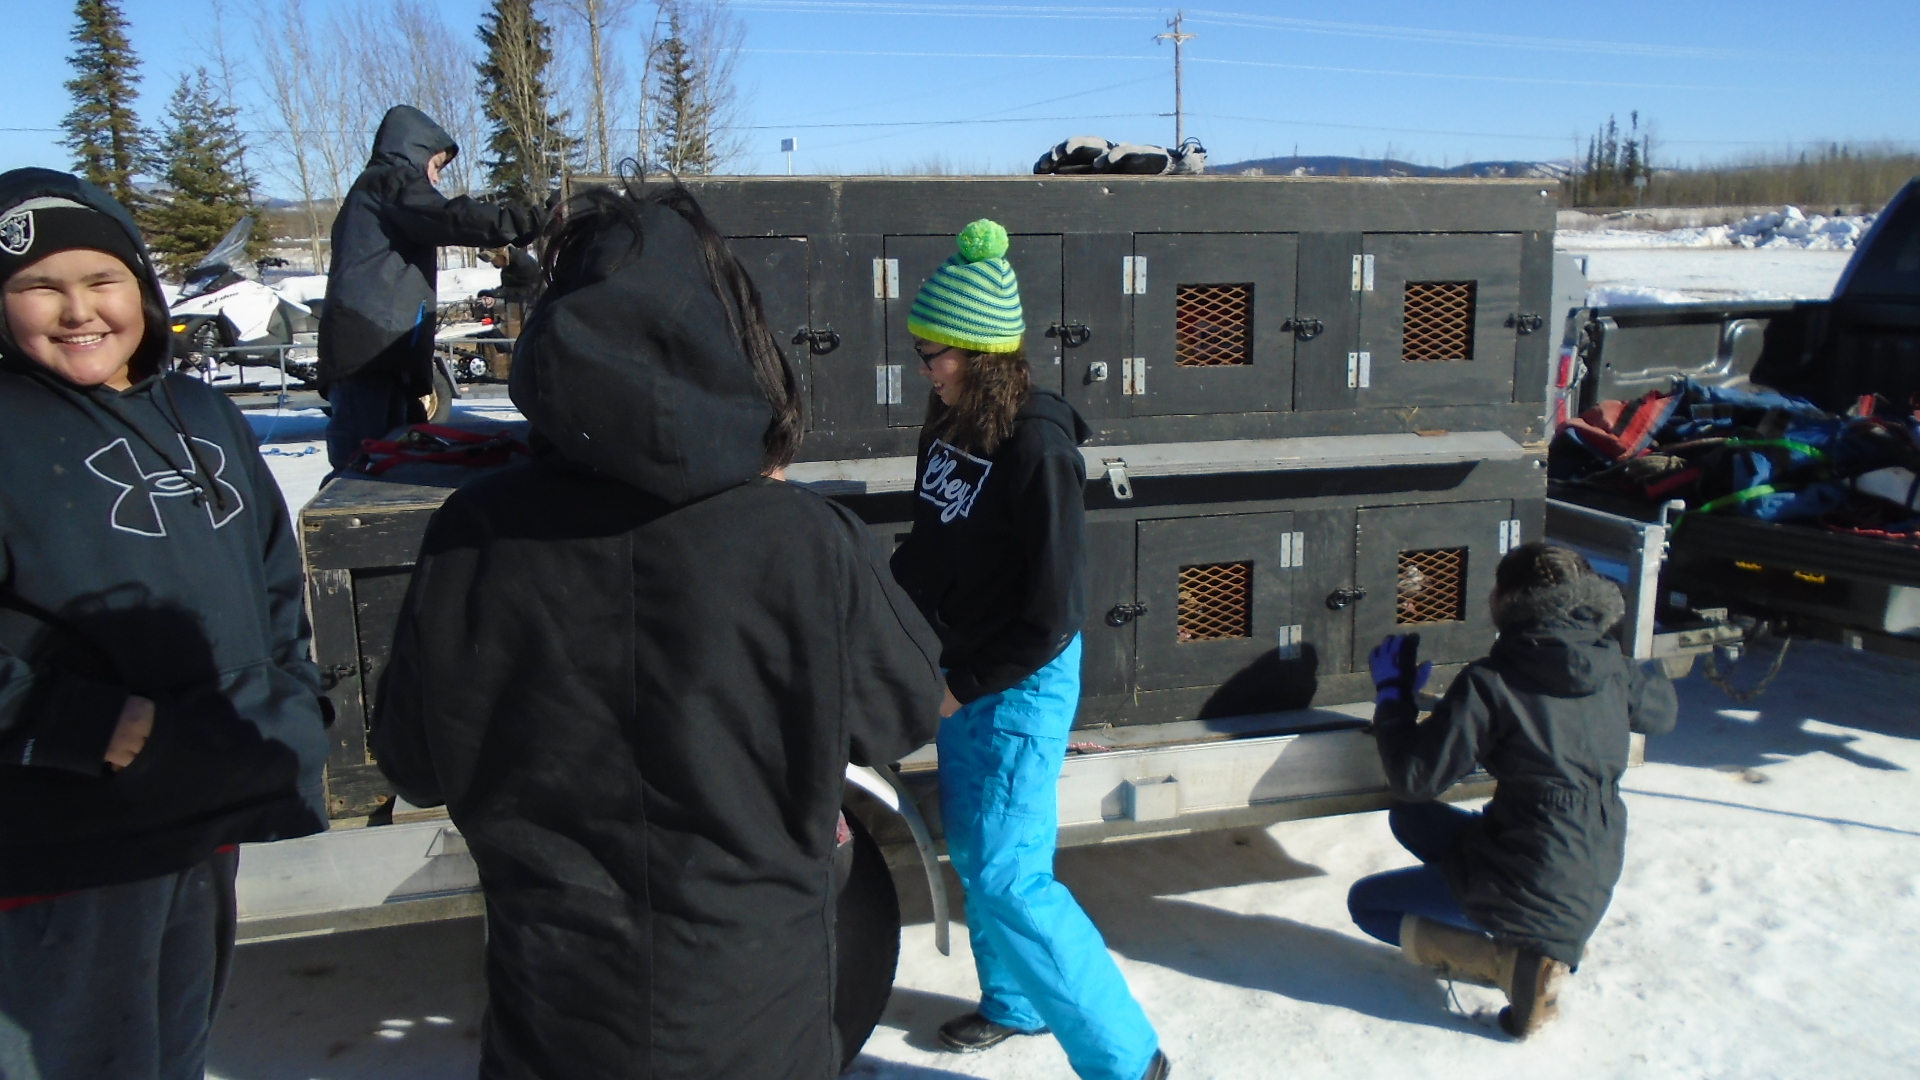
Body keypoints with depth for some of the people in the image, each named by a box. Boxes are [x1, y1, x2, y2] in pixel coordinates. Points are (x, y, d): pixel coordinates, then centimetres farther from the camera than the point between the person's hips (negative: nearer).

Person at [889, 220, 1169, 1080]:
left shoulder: (1036, 448, -23)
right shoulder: (947, 426, 0)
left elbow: (1050, 617, -21)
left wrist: (961, 687, -15)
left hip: (1023, 685, -8)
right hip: (962, 669, 8)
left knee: (1007, 877, -7)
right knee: (971, 849, 20)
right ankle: (1016, 1002, 43)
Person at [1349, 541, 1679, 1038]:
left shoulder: (1492, 682, -20)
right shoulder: (1612, 670, -1)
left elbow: (1414, 777, -18)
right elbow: (1664, 709, 22)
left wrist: (1394, 691, -4)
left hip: (1533, 891, -7)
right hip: (1594, 885, 7)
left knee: (1366, 902, 12)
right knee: (1410, 817, 22)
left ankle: (1512, 962, -8)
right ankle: (1557, 939, 15)